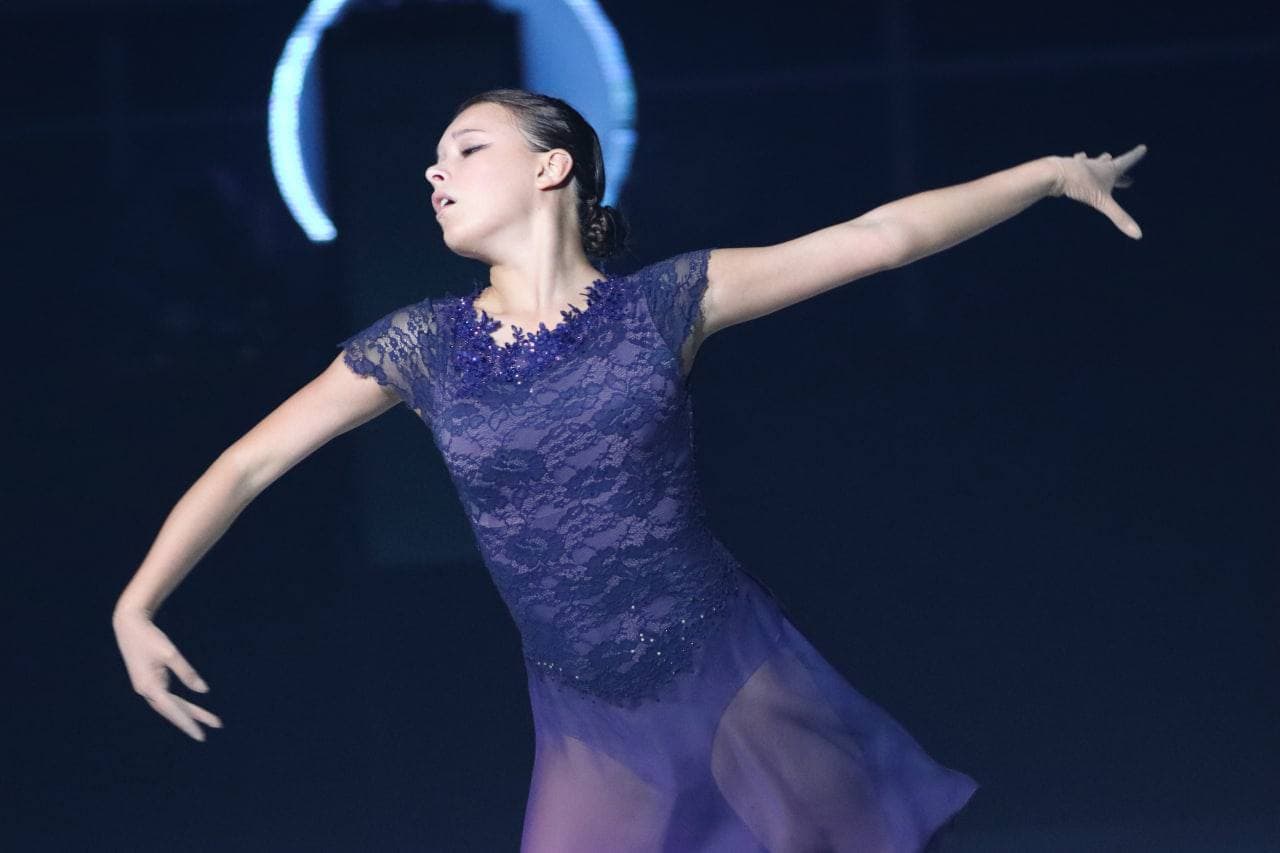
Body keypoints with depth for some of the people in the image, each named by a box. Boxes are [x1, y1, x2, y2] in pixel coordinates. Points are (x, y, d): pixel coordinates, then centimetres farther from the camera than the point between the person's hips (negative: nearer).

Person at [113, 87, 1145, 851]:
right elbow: (248, 464, 1)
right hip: (593, 731, 2)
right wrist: (135, 606, -10)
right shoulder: (424, 345, -2)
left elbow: (880, 236, -3)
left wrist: (1052, 172, -2)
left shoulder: (663, 303, -5)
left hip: (740, 680, -1)